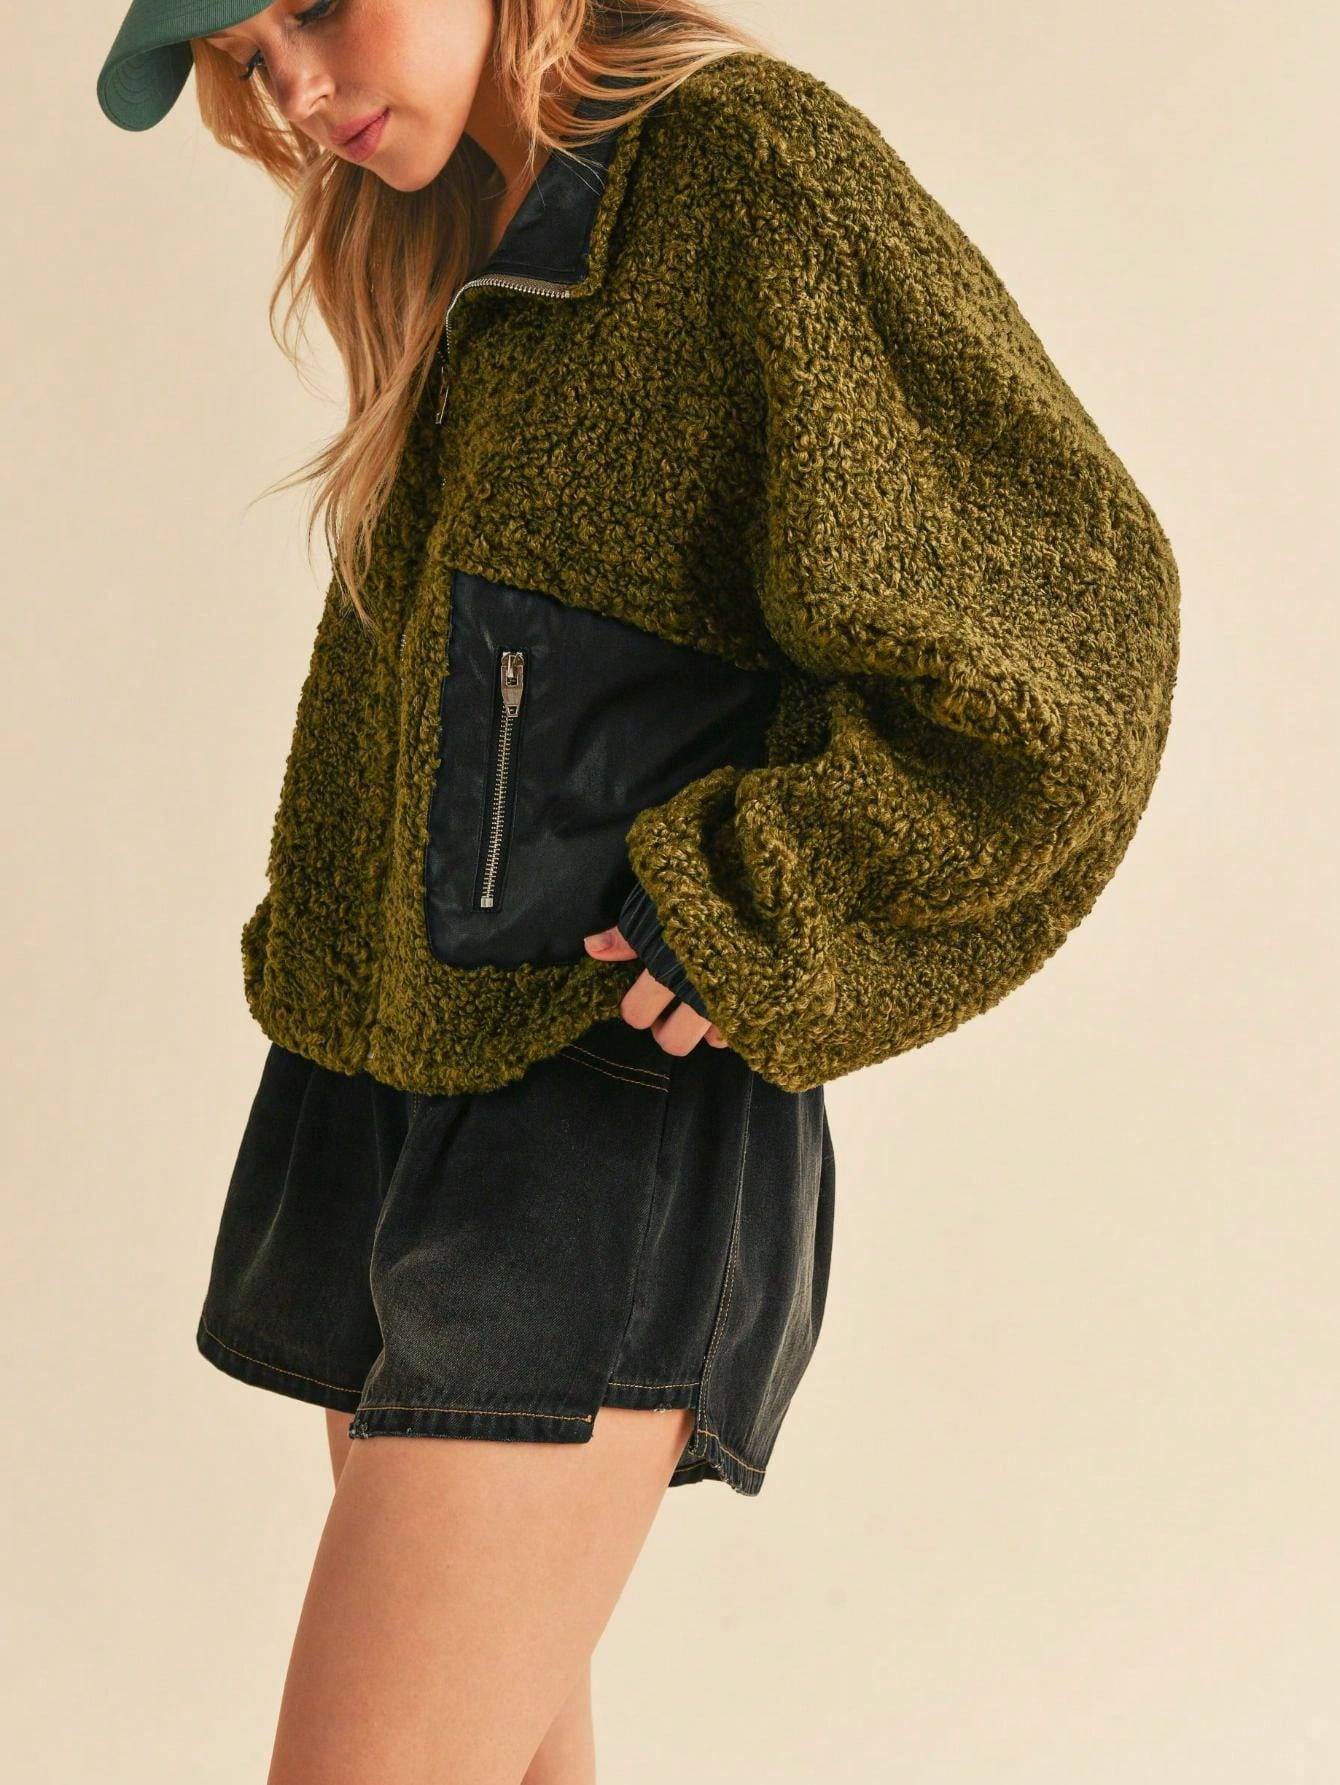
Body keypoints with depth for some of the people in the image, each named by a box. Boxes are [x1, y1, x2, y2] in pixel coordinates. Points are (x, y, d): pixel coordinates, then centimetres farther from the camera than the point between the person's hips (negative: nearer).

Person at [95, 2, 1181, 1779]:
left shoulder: (747, 164, -9)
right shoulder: (454, 254, 16)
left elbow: (1071, 593, -13)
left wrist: (760, 907, -14)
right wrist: (316, 945, 14)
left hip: (611, 1112, -8)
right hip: (382, 1093, 8)